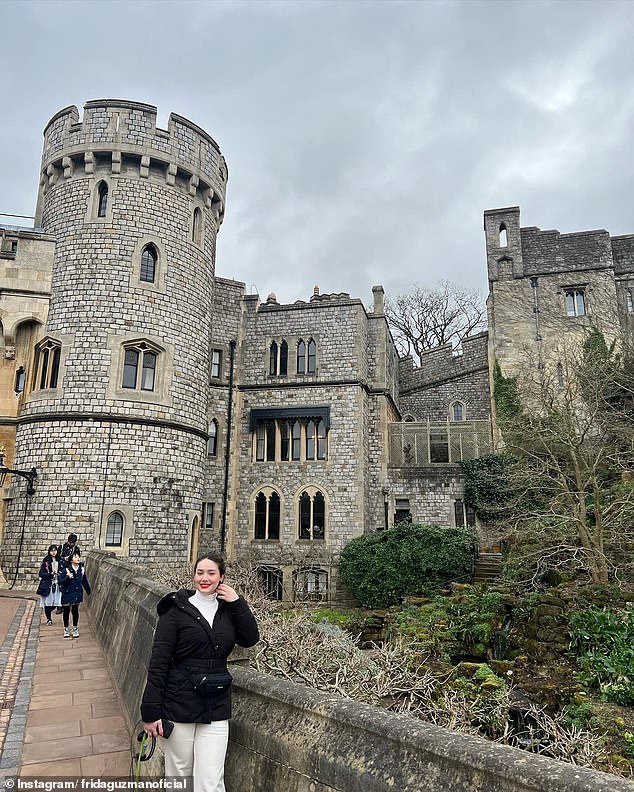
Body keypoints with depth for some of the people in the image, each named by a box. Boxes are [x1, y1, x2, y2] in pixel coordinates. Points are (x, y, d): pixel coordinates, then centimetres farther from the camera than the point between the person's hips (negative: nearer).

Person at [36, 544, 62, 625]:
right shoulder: (46, 562, -5)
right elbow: (41, 574, -7)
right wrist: (51, 573, -17)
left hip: (57, 585, 3)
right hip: (47, 585, -3)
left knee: (55, 603, 1)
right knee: (48, 602, 1)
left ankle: (48, 613, 30)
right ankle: (48, 619, 20)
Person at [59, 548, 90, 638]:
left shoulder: (81, 569, -1)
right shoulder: (66, 569, -13)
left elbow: (84, 581, 12)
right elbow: (60, 582, -15)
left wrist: (88, 591, 19)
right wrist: (68, 577, -32)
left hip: (77, 593, 2)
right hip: (67, 593, -2)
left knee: (75, 611, 6)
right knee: (66, 611, 9)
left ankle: (75, 629, 22)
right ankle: (66, 629, 27)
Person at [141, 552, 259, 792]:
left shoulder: (228, 609, 7)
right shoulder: (177, 610, -7)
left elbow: (250, 639, -3)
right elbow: (158, 662, -9)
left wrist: (237, 602, -7)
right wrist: (150, 711, -12)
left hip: (216, 708, 2)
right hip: (177, 705, -2)